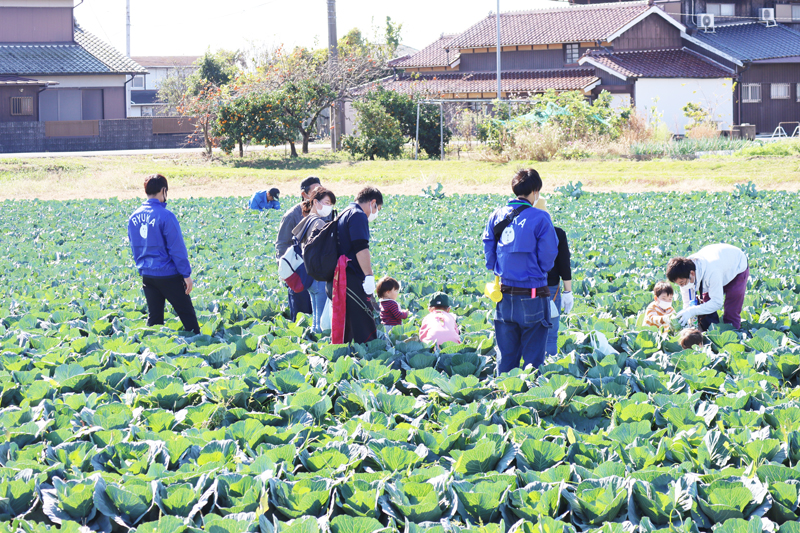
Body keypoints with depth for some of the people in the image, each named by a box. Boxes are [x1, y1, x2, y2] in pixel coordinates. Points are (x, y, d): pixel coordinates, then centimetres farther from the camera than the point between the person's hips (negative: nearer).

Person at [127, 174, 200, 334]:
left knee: (154, 316, 12)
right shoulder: (165, 216, -16)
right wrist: (187, 274, -9)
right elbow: (177, 248, -15)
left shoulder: (134, 217, 4)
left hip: (147, 275, 6)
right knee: (187, 313, 3)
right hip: (168, 274, -6)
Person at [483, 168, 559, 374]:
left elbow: (488, 248, 6)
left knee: (506, 353, 12)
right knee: (533, 356, 2)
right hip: (532, 294, -5)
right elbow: (548, 254, -9)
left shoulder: (497, 215, 3)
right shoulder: (539, 218, -11)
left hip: (504, 294, 5)